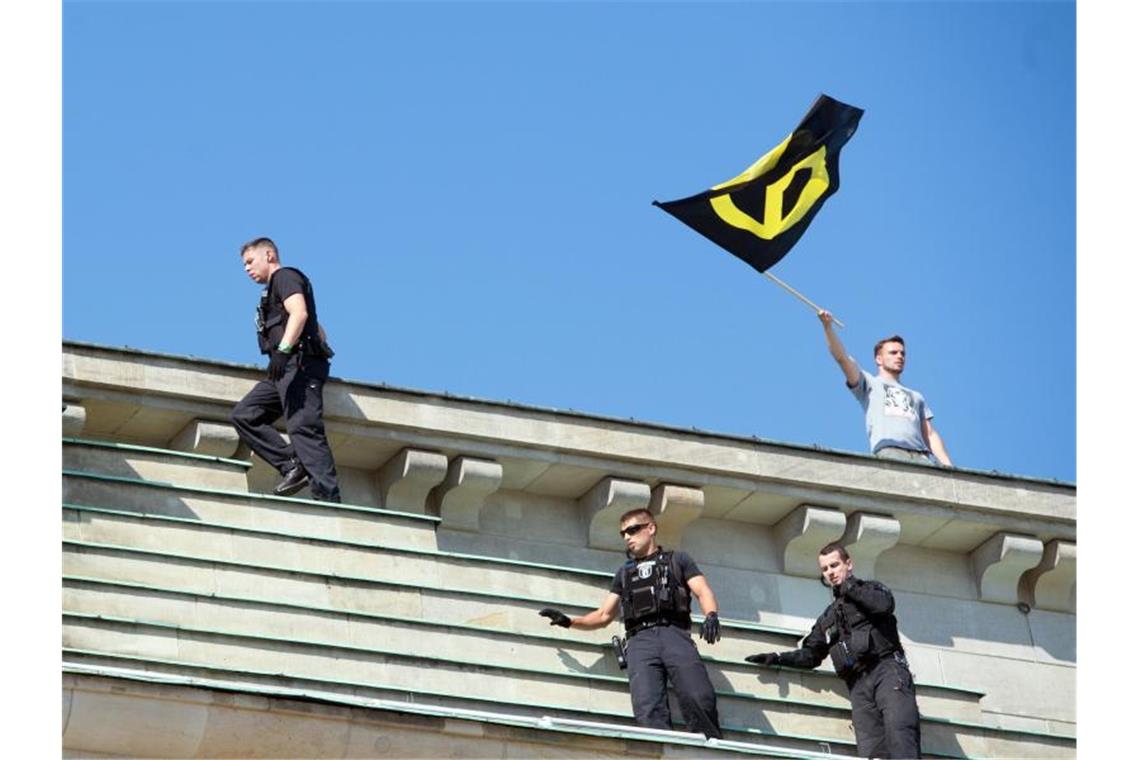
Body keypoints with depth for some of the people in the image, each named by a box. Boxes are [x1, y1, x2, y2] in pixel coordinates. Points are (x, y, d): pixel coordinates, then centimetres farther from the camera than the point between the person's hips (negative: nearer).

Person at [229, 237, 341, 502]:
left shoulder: (285, 276, 1)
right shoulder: (274, 290, 30)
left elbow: (299, 313, -18)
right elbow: (318, 330, 34)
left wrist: (283, 349, -29)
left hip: (299, 363, -10)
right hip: (285, 370, 10)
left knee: (304, 427, -19)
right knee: (244, 415, 3)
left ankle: (328, 497, -26)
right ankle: (292, 466, -9)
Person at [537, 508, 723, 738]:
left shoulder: (678, 560, 24)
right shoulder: (624, 573, 34)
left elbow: (703, 592, 10)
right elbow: (603, 615, 31)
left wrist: (711, 616, -12)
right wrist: (569, 621, 14)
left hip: (674, 634, -2)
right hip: (640, 640, 2)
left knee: (700, 699, -28)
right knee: (648, 711, -24)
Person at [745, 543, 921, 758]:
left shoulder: (871, 589, 16)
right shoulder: (827, 618, 30)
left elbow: (884, 604, -8)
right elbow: (810, 655, 26)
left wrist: (848, 586, 4)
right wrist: (777, 658, 10)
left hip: (887, 669, -5)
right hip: (859, 684, 5)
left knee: (899, 735, -26)